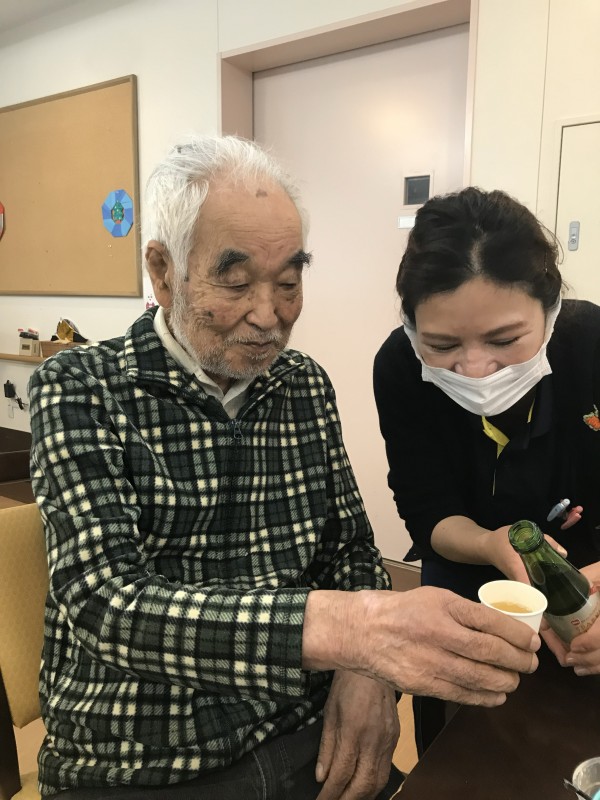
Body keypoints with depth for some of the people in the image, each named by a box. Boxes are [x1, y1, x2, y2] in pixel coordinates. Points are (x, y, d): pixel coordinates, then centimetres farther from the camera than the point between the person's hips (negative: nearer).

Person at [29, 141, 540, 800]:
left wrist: (368, 667, -13)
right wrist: (344, 628, -39)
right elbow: (108, 602, -25)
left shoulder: (307, 387, 2)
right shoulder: (78, 390, -13)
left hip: (309, 743, 2)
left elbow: (351, 546, 7)